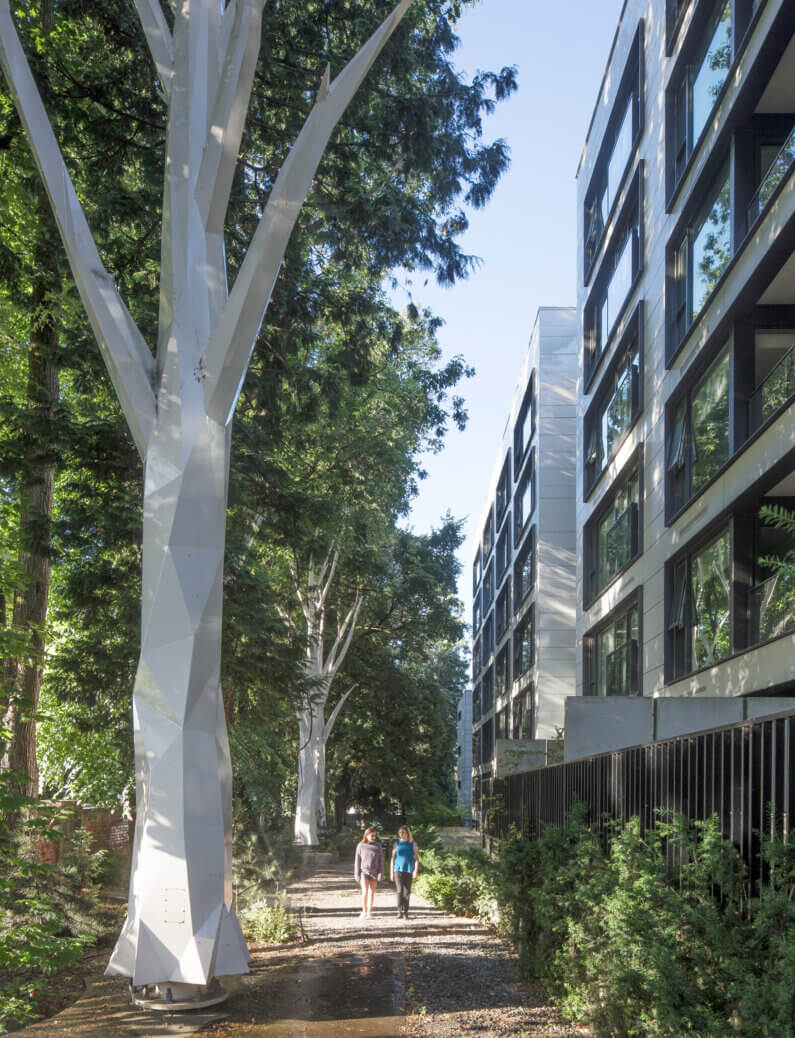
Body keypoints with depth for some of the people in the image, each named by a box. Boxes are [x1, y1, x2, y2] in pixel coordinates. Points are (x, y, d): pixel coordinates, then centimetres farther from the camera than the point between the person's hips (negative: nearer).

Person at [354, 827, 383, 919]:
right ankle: (364, 911, -2)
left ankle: (369, 912, 14)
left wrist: (380, 873, -3)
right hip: (364, 871, -2)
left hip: (374, 872, 2)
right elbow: (357, 860, 2)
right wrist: (357, 874, 0)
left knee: (371, 892, 6)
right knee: (365, 892, -11)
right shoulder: (360, 846, -1)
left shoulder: (378, 846, 3)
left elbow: (381, 860, 4)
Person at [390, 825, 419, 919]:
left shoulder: (412, 844, 5)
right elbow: (393, 858, 11)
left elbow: (416, 859, 5)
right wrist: (391, 872, 7)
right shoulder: (397, 843, 8)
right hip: (398, 869, 0)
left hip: (408, 870, 0)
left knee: (407, 892, 3)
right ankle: (400, 911, -11)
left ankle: (405, 912, 11)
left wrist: (416, 871, -7)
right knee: (399, 891, -11)